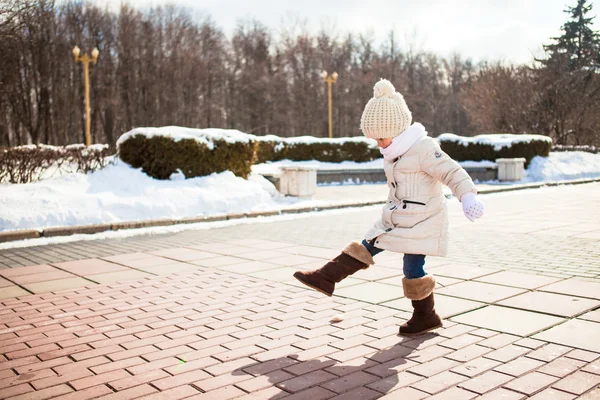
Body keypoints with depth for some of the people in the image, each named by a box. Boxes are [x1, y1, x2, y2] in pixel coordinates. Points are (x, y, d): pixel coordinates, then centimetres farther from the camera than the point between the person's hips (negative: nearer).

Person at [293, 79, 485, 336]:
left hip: (420, 222, -8)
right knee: (366, 247, 8)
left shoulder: (424, 149, -19)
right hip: (396, 220, 8)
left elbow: (452, 172, -24)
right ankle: (326, 278, 11)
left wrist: (468, 196, -38)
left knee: (413, 269, -2)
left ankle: (425, 316, 15)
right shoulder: (396, 151, 10)